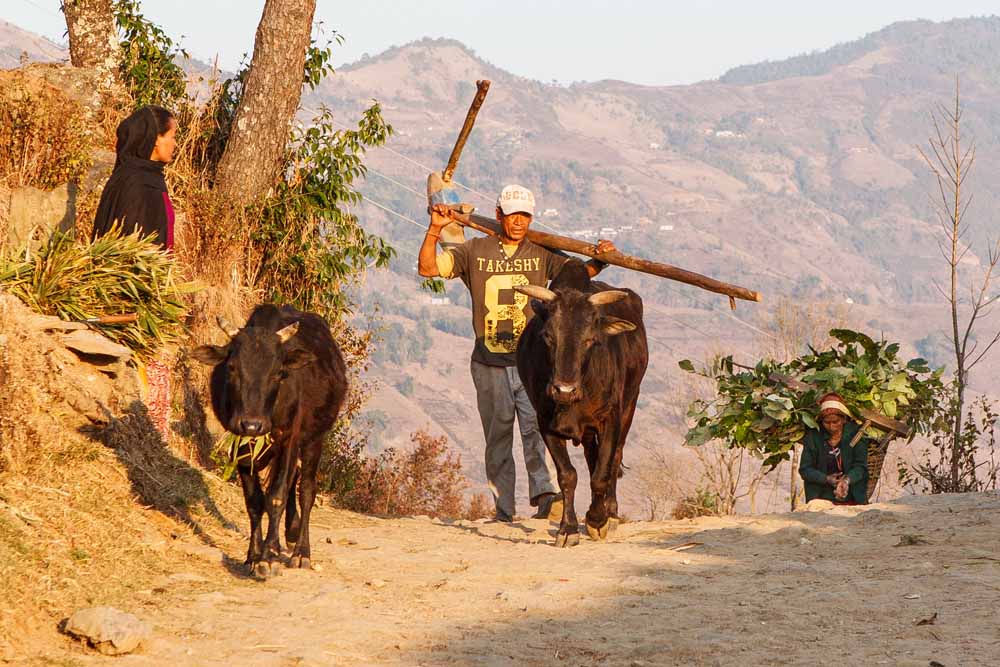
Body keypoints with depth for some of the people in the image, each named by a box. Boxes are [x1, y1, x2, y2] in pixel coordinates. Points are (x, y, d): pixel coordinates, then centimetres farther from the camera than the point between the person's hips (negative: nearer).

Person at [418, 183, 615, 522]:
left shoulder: (542, 254, 7)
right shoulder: (474, 252, 6)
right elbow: (428, 267, 1)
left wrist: (598, 261, -23)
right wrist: (435, 230, -12)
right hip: (489, 363, 1)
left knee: (537, 428, -19)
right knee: (497, 439, 6)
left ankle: (547, 494, -31)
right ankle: (504, 513, 11)